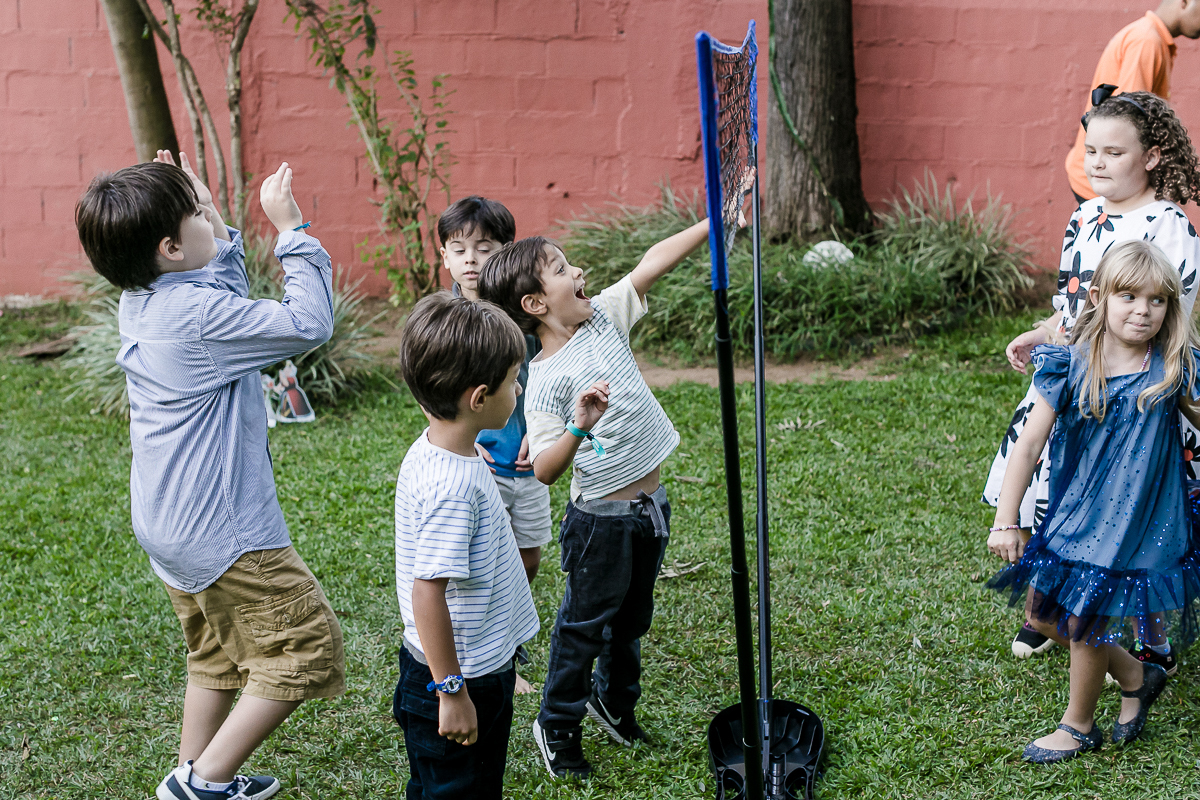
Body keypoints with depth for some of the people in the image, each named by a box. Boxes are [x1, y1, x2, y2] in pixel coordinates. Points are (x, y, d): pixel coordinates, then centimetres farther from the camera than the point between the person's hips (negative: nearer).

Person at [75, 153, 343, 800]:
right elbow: (309, 323, -21)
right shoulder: (197, 313, -24)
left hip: (170, 526, 10)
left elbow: (228, 300, 21)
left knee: (218, 655, 24)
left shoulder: (140, 303, 4)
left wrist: (218, 226, 11)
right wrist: (290, 229, -16)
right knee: (305, 646, 1)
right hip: (222, 529, -10)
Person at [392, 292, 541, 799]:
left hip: (482, 667, 9)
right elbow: (427, 592, -28)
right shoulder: (452, 485, -30)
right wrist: (451, 691, -23)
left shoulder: (435, 451, 0)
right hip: (460, 680, -9)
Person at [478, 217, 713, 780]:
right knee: (583, 627, 10)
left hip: (650, 506, 7)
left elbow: (652, 264, -2)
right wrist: (578, 427, -43)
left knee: (631, 621, 25)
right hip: (601, 520, -7)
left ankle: (614, 701, 48)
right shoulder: (547, 380, -21)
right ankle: (556, 727, 30)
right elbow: (544, 470, -26)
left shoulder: (603, 318, -1)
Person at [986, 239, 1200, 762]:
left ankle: (1078, 726, 31)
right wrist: (1005, 521, -9)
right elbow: (1028, 444, -7)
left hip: (1135, 520, -3)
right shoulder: (1071, 366, -9)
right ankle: (1135, 677, 34)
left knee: (1085, 622, 5)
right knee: (1041, 613, 11)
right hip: (1073, 511, 3)